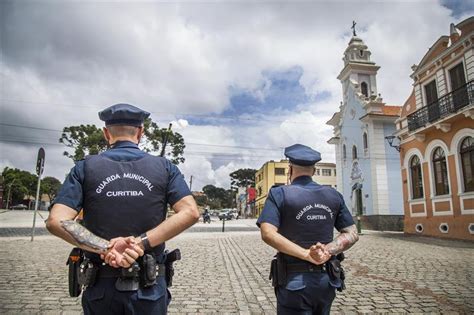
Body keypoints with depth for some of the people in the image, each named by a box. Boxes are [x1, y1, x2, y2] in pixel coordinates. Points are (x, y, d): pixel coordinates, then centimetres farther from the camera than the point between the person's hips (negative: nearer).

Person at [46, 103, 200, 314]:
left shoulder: (86, 168, -1)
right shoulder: (164, 167, -1)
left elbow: (56, 221, -12)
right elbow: (190, 213, -14)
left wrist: (105, 247, -15)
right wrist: (142, 242, -17)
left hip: (102, 289, 1)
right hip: (150, 289, 0)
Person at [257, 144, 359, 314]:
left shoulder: (279, 194, -8)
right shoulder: (333, 195, 5)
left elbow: (268, 234, -21)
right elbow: (352, 234, 3)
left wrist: (307, 254, -21)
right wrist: (327, 252, -11)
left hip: (295, 281, -4)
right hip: (327, 280, 5)